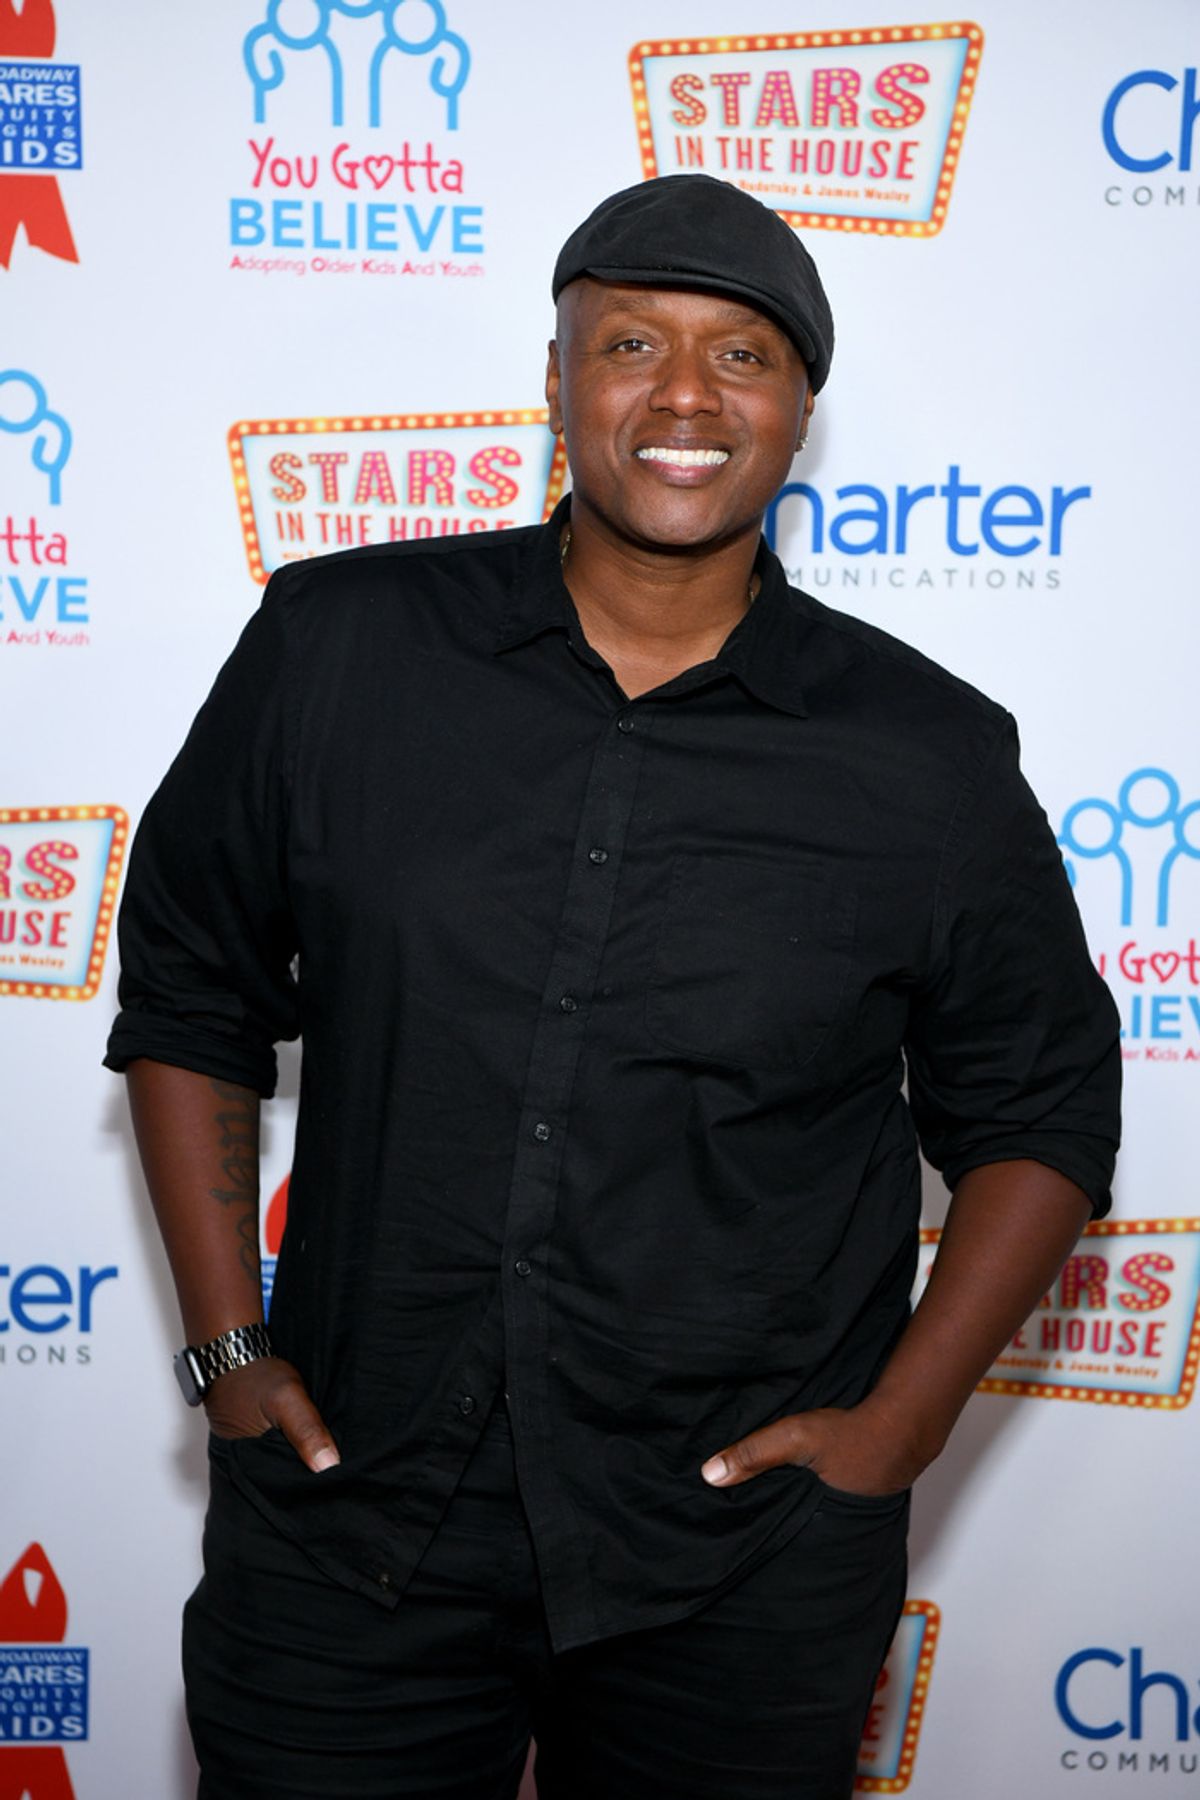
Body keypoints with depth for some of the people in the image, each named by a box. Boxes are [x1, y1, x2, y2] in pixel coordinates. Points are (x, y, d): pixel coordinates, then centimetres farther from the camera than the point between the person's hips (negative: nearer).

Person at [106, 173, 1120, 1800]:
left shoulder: (927, 760, -4)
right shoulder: (337, 648, -2)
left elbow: (1038, 1111, 7)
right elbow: (188, 991, 7)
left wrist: (896, 1424, -2)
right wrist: (226, 1346, 2)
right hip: (346, 1530, 1)